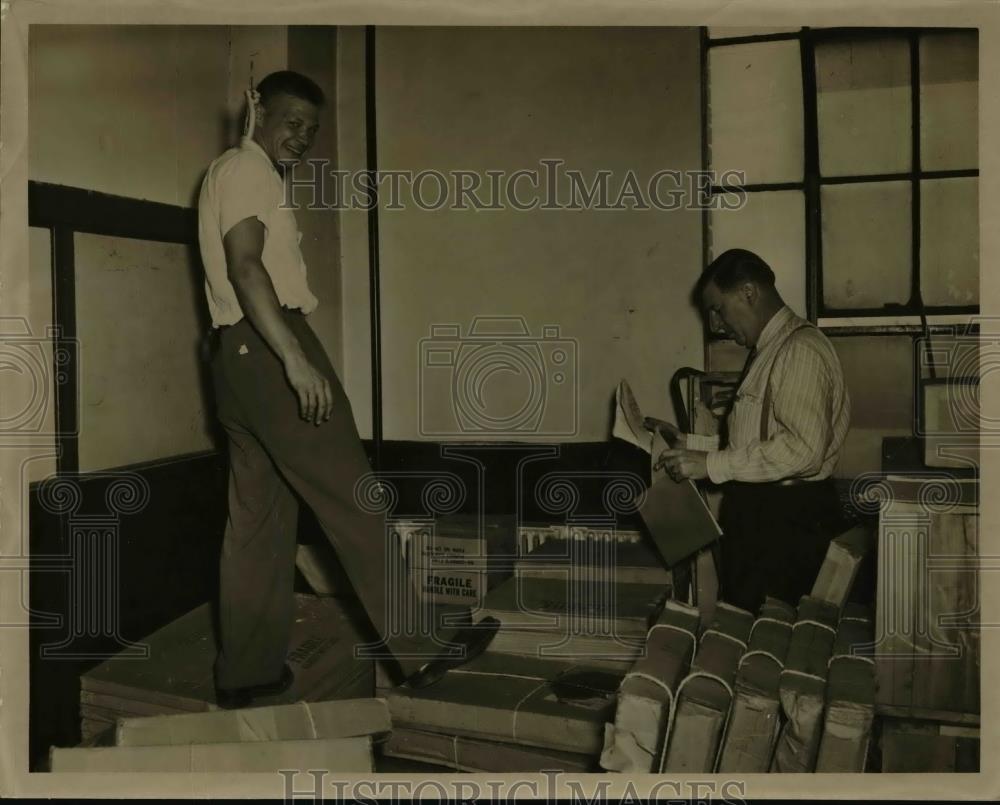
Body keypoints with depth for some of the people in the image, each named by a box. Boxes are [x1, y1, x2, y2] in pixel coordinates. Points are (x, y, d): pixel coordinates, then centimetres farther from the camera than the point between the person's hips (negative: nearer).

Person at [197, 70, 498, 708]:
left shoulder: (230, 175, 27)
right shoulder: (246, 169, -4)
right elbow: (245, 265, -18)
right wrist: (296, 359, -27)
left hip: (237, 356, 10)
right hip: (270, 347, -10)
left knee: (259, 515, 9)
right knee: (353, 500, -8)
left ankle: (247, 670, 14)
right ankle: (421, 647, -3)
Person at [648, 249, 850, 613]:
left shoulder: (801, 349, -15)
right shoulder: (769, 350, 17)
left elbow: (803, 448, -25)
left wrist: (713, 465, -22)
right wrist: (688, 442, 11)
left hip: (789, 517, -10)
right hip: (758, 513, 10)